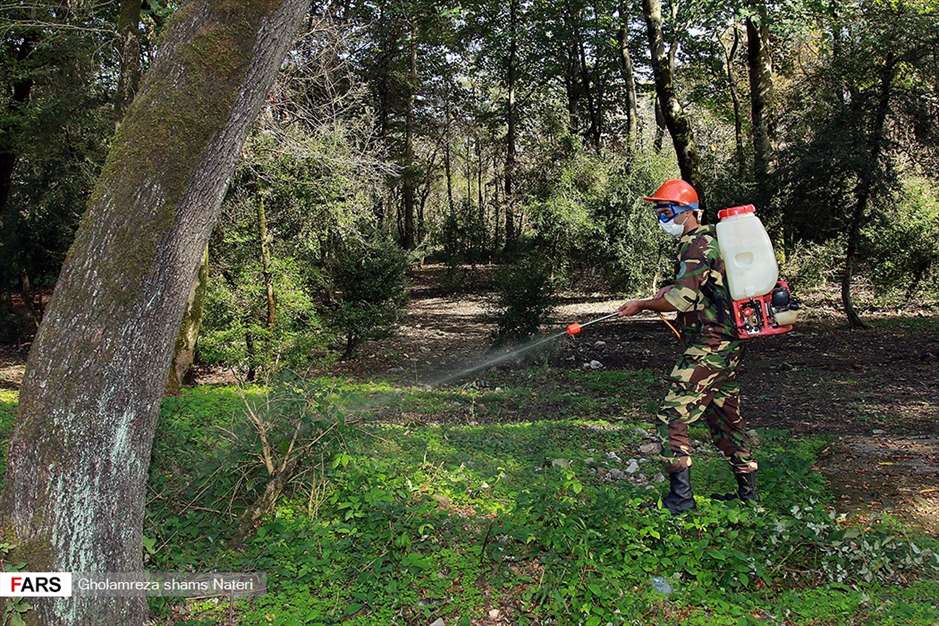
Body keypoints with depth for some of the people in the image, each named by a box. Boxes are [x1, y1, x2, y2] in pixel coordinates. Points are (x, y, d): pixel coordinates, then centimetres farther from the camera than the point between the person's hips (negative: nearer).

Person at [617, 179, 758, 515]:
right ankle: (747, 491, 28)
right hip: (730, 343, 11)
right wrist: (672, 288, 17)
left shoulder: (697, 245, -14)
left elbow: (681, 299, -23)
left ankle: (680, 498, -7)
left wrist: (641, 305, -10)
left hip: (709, 345, -11)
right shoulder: (711, 238, 18)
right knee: (726, 416, 18)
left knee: (673, 416, -9)